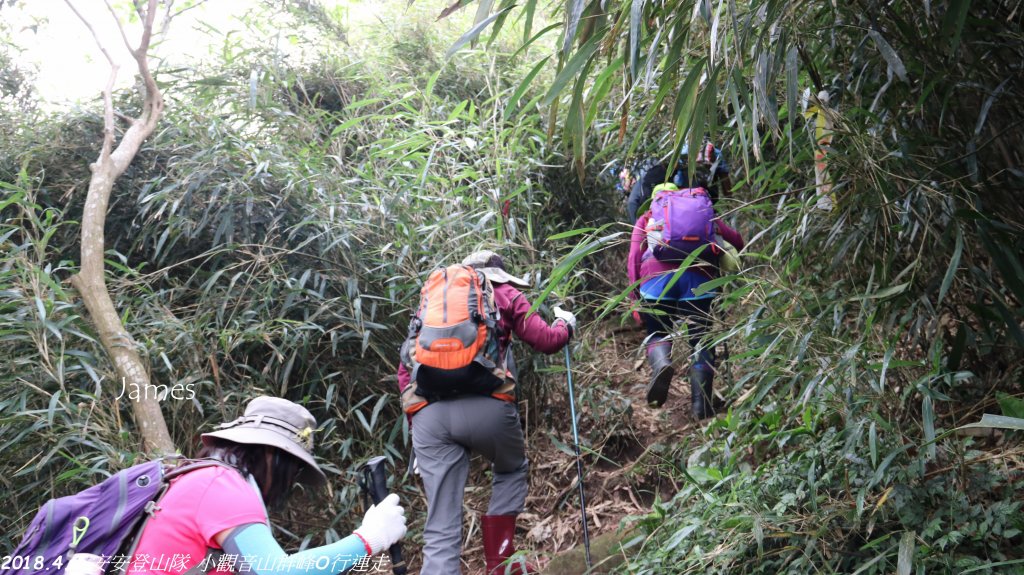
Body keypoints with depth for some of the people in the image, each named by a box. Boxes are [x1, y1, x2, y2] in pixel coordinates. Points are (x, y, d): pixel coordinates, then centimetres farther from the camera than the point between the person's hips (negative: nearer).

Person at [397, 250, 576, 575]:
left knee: (441, 527, 4)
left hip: (427, 411, 3)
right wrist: (566, 324, 41)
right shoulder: (504, 294, 21)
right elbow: (546, 341, 19)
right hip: (485, 403, -2)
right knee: (512, 470, 29)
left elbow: (406, 367, 22)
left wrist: (415, 421, 24)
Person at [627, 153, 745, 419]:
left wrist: (635, 297, 13)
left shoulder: (647, 219, 30)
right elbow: (737, 242, 23)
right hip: (698, 278, 0)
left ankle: (661, 363, -17)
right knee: (701, 343, 10)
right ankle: (702, 406, 0)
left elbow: (634, 258, 15)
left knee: (657, 335, 17)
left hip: (656, 279, 0)